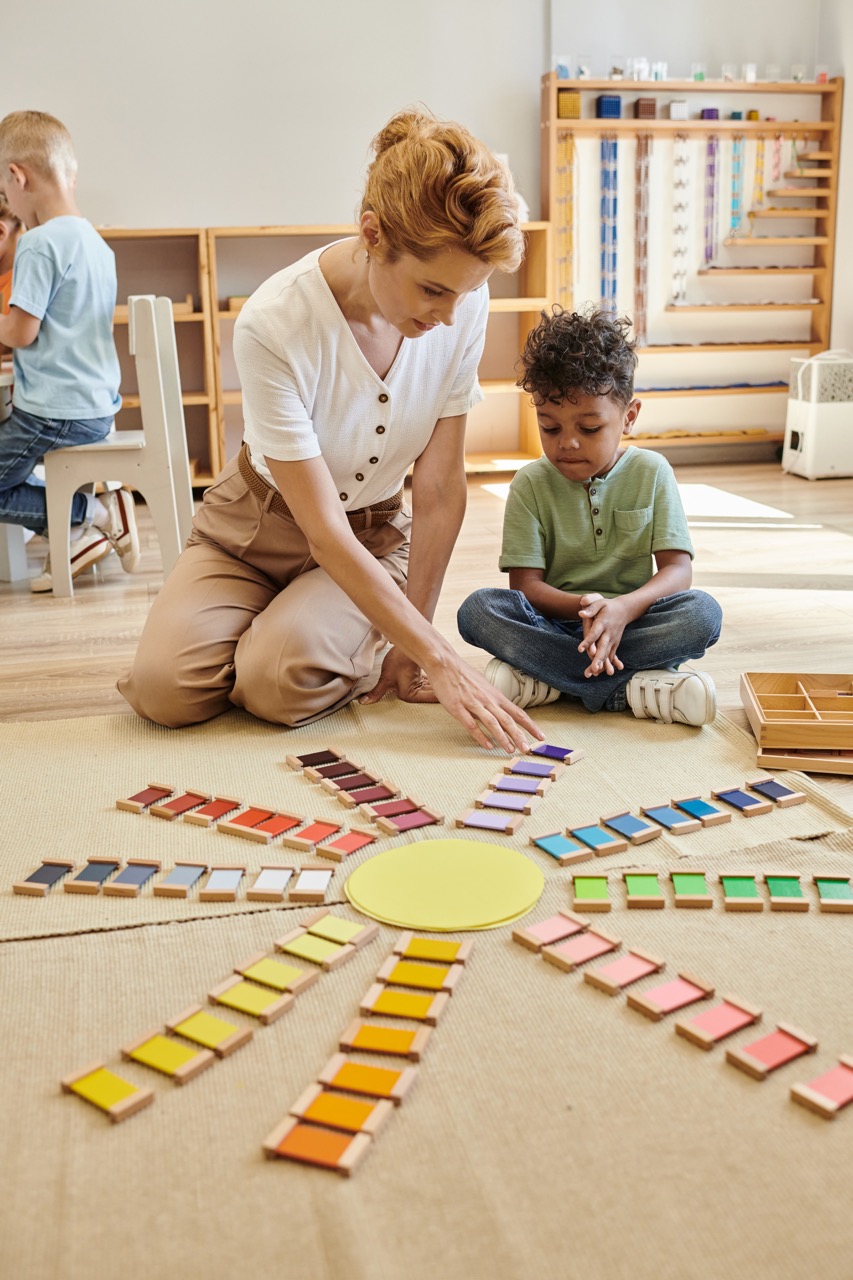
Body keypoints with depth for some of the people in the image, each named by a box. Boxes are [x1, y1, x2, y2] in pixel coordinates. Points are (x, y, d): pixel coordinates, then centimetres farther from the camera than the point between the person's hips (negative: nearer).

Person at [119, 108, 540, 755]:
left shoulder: (463, 303, -20)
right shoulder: (274, 326, -30)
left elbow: (441, 488, -13)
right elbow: (325, 532, -27)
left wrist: (411, 640, -11)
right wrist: (438, 658, -30)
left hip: (376, 532, 1)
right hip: (264, 524, 0)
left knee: (281, 681, -27)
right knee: (163, 685, -20)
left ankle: (355, 644, 8)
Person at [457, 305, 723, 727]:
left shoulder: (650, 472, 2)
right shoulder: (530, 484, 0)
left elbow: (678, 568, -5)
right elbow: (525, 582, -6)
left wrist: (623, 608, -27)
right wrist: (582, 608, -28)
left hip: (630, 622, 1)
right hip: (553, 622, 0)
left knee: (703, 613, -28)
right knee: (478, 609, -28)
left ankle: (543, 678, -28)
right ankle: (632, 687, -31)